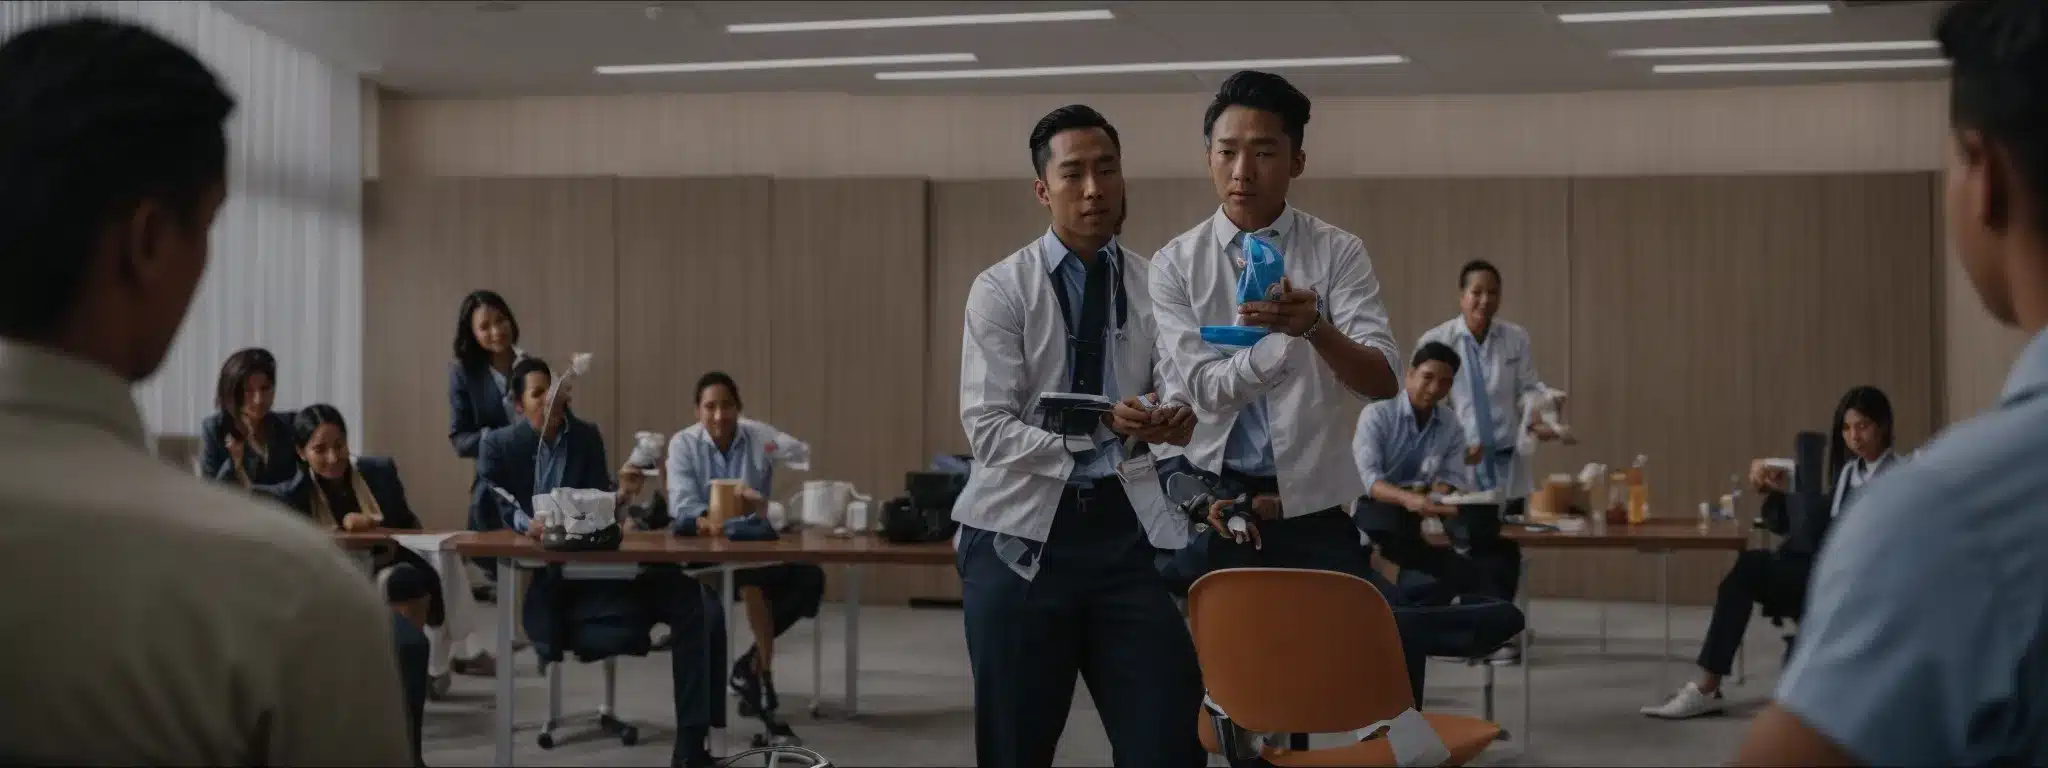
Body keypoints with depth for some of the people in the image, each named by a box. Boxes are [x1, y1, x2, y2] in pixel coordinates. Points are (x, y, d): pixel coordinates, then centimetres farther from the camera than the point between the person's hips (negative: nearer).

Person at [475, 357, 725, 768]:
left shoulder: (587, 437, 11)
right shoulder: (498, 446, 3)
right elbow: (486, 511, -8)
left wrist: (619, 495, -18)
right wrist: (523, 522, -28)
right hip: (526, 574, -3)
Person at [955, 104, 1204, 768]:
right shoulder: (1001, 289, -2)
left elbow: (1181, 396, 4)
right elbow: (989, 430, -10)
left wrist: (1174, 419, -21)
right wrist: (1102, 430, -23)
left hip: (1126, 533, 2)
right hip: (1023, 533, -2)